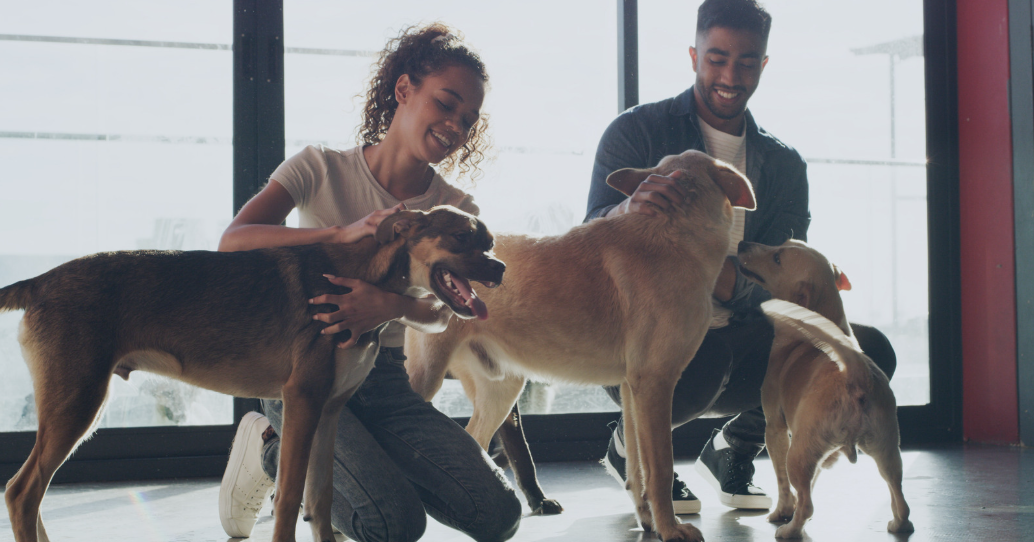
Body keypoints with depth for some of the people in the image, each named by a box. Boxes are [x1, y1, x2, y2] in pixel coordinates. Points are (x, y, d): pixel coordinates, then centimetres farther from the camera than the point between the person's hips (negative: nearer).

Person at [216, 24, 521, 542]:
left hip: (384, 378, 4)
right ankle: (272, 448, 4)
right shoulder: (322, 168, -6)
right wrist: (344, 234, -35)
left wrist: (393, 305, -37)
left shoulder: (454, 208, 2)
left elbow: (439, 312, -12)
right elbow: (233, 241, -21)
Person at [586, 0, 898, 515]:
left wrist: (727, 280, -25)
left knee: (868, 351, -15)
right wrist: (629, 210, -38)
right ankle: (629, 444, -2)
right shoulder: (636, 132, -1)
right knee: (704, 358, -38)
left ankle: (732, 448, 8)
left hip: (733, 342, 4)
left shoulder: (784, 166, 10)